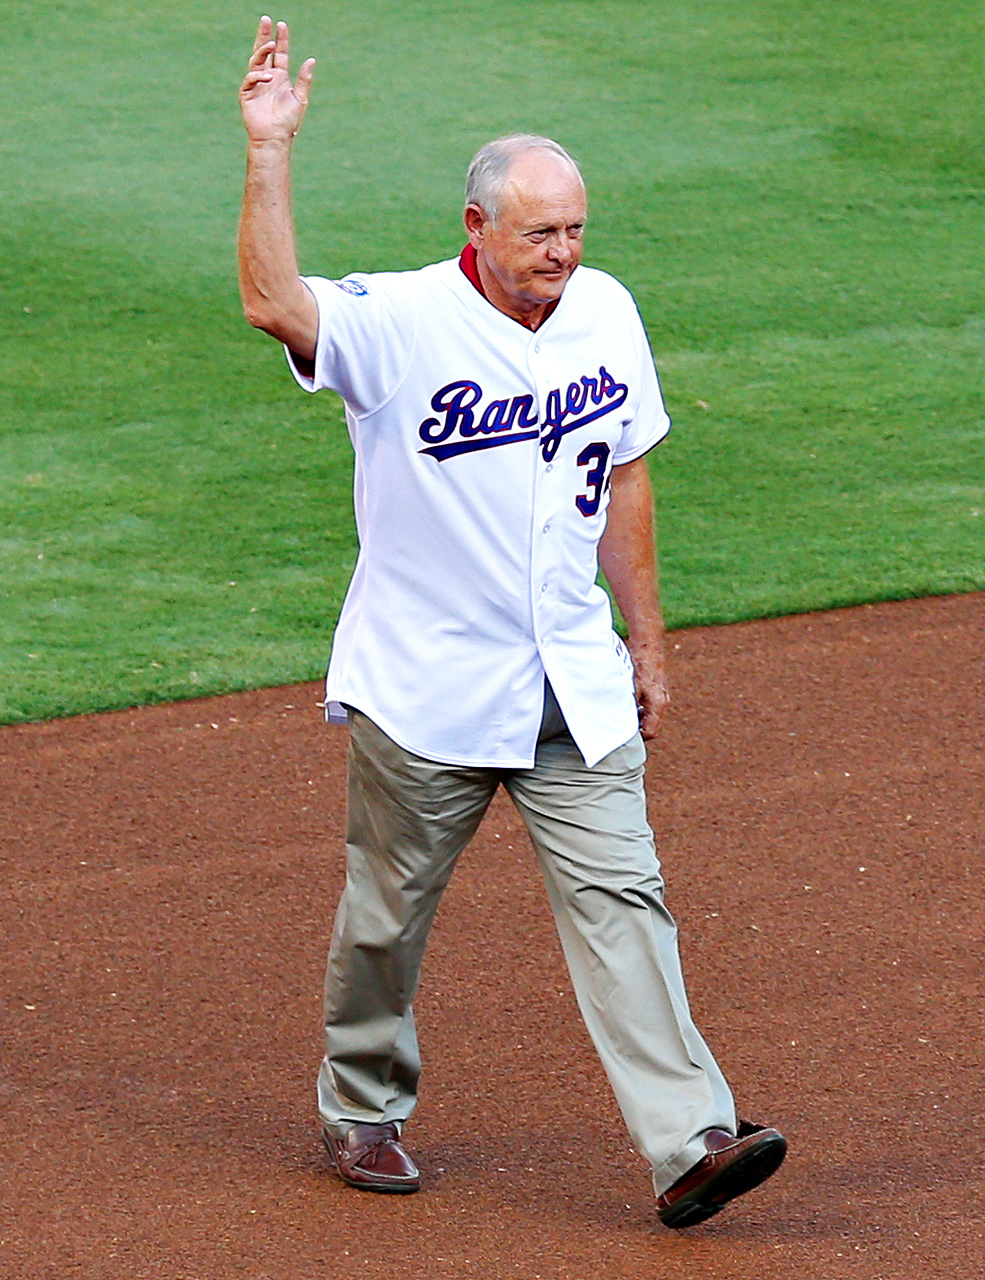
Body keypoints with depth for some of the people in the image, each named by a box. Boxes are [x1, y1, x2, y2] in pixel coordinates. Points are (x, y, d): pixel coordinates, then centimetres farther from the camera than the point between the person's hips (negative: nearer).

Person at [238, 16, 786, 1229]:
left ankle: (687, 1141, -10)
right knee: (388, 913, 10)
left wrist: (645, 640, 15)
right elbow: (273, 302, -33)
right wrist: (269, 151, -40)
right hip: (424, 687, -4)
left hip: (573, 686, 4)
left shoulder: (606, 313, 4)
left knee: (619, 898, -5)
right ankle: (362, 1112, 30)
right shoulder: (399, 322, -13)